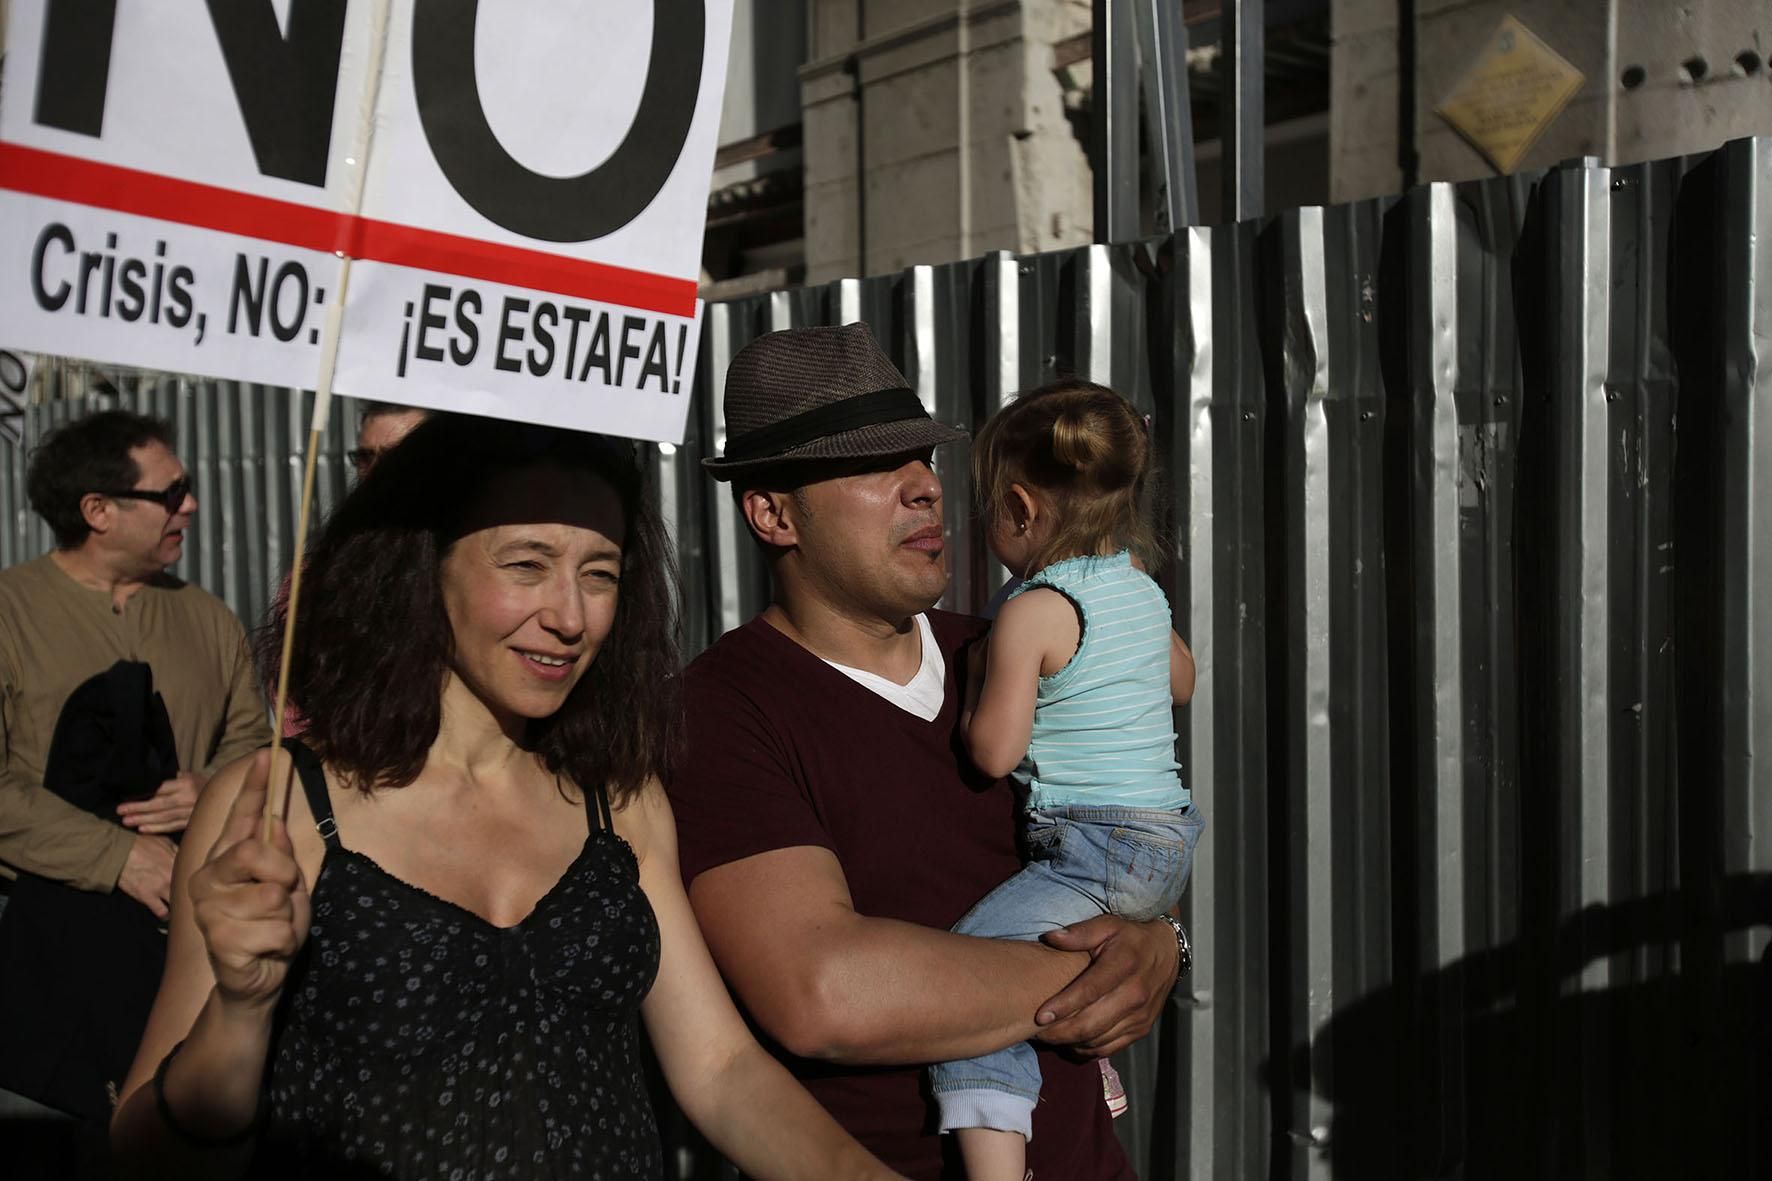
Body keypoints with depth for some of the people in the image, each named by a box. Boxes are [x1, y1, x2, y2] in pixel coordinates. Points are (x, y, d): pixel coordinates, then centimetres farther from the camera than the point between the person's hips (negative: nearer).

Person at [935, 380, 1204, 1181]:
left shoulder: (1033, 612, -14)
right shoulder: (1142, 589, 11)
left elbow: (993, 750, -15)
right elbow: (1180, 681, 30)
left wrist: (982, 680, 3)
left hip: (1097, 850, -10)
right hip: (1169, 841, 10)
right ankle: (1097, 1060, 43)